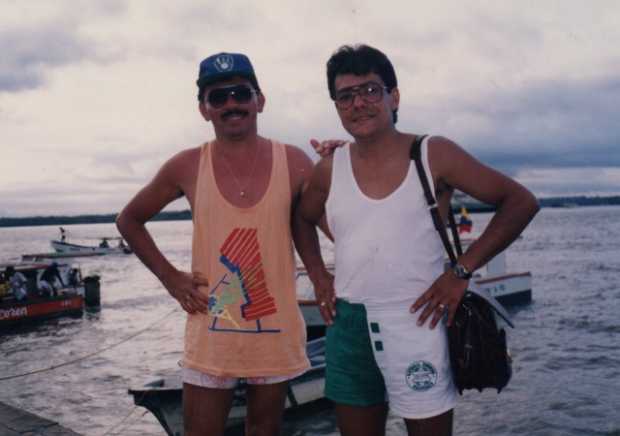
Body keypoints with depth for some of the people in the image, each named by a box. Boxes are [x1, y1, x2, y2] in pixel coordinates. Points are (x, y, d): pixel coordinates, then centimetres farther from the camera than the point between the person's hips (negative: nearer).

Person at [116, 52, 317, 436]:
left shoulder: (293, 163, -5)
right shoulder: (187, 167, -4)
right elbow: (129, 220, 9)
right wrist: (169, 276, 1)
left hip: (277, 331, 1)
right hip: (211, 332, 0)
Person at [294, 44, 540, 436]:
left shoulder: (434, 155, -6)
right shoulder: (330, 170, 4)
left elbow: (521, 202, -5)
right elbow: (303, 220, 23)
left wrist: (462, 271, -11)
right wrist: (318, 277, 9)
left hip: (417, 324, -3)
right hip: (349, 327, 4)